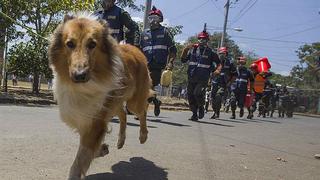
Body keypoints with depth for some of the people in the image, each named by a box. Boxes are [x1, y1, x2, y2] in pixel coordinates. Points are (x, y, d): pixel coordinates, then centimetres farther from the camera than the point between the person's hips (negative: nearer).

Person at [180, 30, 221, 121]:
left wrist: (218, 70, -11)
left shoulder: (210, 52, 2)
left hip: (203, 79, -4)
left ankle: (201, 107, 6)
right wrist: (185, 50, -2)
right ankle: (194, 114, 21)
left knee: (197, 93, -23)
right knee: (190, 96, 5)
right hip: (191, 78, 4)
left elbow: (219, 63, 8)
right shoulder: (193, 49, 10)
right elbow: (183, 60, 11)